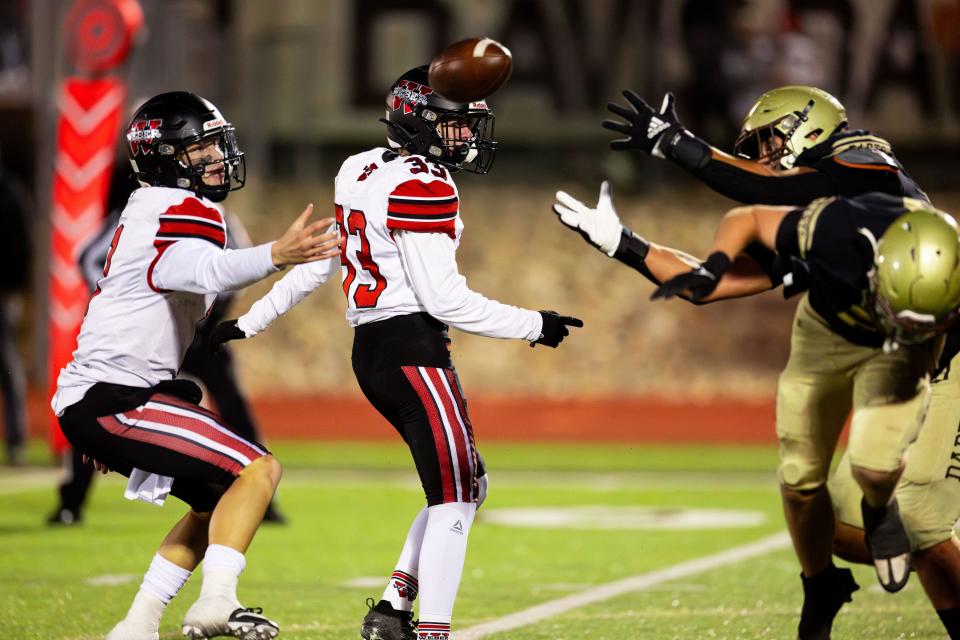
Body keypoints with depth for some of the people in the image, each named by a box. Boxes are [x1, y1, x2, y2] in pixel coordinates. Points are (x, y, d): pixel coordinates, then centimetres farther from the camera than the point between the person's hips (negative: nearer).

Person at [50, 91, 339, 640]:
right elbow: (207, 271, -38)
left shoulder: (149, 211, 19)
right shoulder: (187, 212, -13)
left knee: (219, 499, 18)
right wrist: (276, 256, -57)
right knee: (258, 470, -16)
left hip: (89, 397, 10)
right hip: (111, 399, -10)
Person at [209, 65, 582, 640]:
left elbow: (317, 261, 21)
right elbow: (442, 298, -16)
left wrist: (252, 322, 30)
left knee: (468, 485, 15)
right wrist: (531, 326, -9)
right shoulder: (425, 187, -13)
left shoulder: (363, 172, 14)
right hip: (412, 347, -9)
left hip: (371, 351, 9)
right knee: (455, 494, -9)